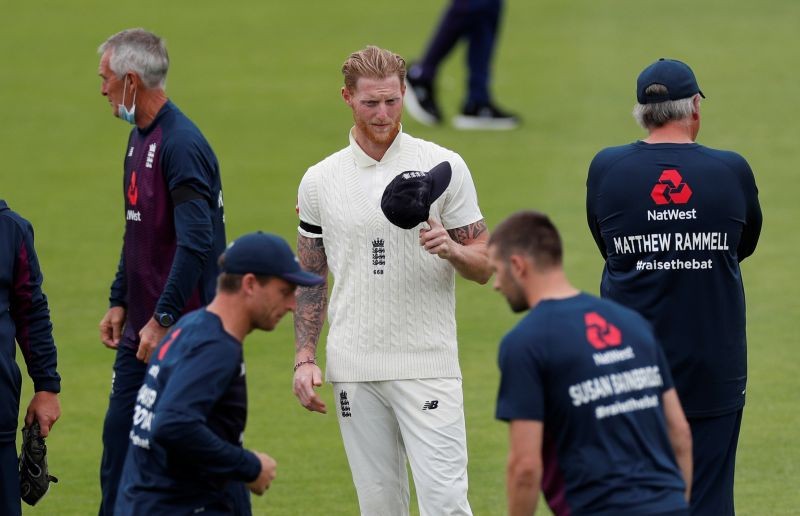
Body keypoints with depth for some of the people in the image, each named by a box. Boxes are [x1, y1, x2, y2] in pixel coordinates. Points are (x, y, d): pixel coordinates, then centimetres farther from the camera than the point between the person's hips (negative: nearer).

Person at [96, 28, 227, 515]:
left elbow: (196, 241, -24)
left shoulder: (181, 144, -18)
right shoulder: (139, 138, 13)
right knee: (119, 440, 10)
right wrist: (120, 302, 19)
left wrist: (163, 318, -23)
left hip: (181, 331, -9)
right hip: (142, 329, 9)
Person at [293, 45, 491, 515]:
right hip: (354, 369, 2)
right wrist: (305, 359, 6)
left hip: (428, 365, -2)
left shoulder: (443, 167, 1)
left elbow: (484, 265, 4)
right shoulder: (320, 181, 8)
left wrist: (451, 249, -17)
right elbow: (310, 278, 15)